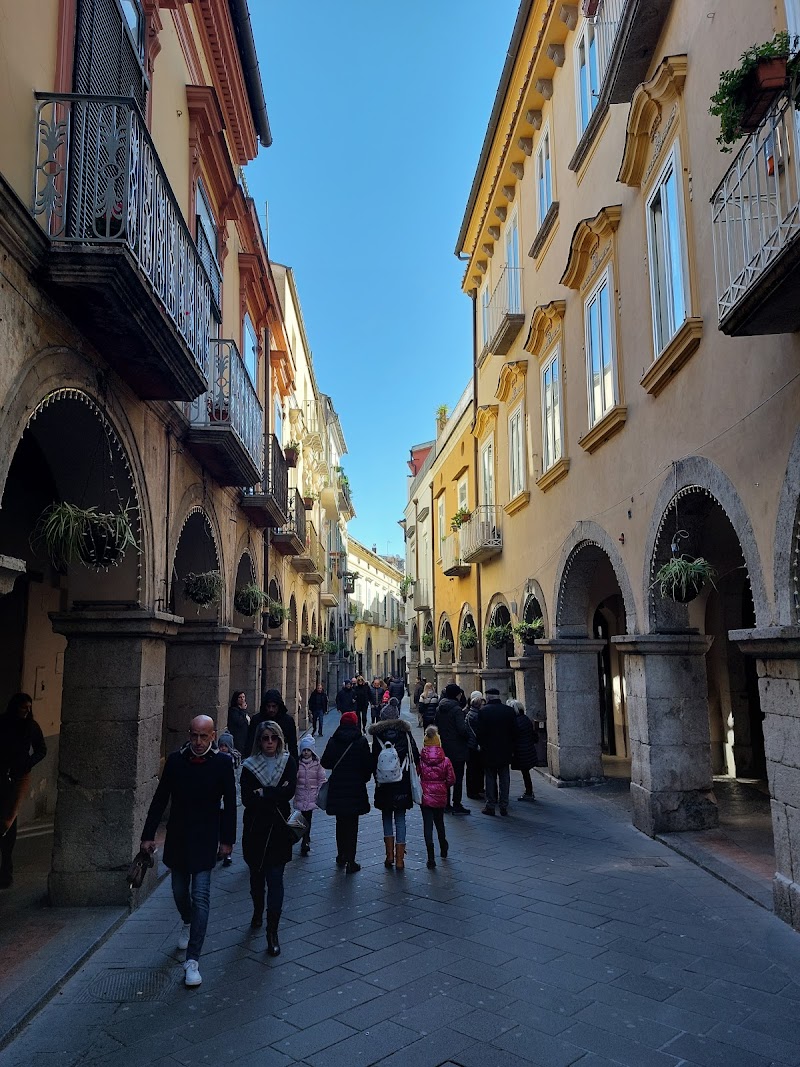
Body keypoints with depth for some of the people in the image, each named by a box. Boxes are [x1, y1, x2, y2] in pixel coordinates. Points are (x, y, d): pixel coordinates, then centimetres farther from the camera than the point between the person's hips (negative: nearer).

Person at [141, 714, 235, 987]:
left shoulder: (222, 762, -10)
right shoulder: (175, 760, -5)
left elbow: (229, 803, -4)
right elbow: (160, 799, 2)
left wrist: (227, 839, -3)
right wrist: (148, 834, 2)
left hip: (205, 841, -3)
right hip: (177, 839, 3)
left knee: (200, 897, -7)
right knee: (179, 891, 19)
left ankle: (192, 960, 0)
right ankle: (188, 924, 49)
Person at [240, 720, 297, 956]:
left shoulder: (288, 762, -1)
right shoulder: (250, 765, -2)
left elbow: (290, 791, -12)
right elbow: (247, 799, -11)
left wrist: (262, 793, -13)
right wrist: (275, 796, -15)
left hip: (279, 830, -1)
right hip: (255, 829, 1)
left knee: (275, 879, -4)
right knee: (256, 876, 15)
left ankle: (272, 932, 1)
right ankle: (258, 912, 37)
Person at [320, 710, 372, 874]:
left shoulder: (333, 741, -4)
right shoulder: (362, 741, -9)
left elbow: (325, 763, -1)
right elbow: (368, 764, -8)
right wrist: (364, 778, 9)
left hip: (337, 789, 2)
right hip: (356, 788, -2)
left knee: (341, 823, 18)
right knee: (352, 825, 4)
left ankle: (341, 857, 28)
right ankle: (350, 862, 3)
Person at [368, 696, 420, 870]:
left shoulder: (378, 734, -5)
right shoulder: (405, 732, 0)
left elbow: (374, 758, -6)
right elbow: (416, 755, 1)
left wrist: (376, 777, 5)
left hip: (385, 784, -1)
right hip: (402, 782, 1)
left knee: (387, 817, 14)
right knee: (400, 819, 8)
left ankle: (390, 856, 11)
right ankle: (399, 859, 6)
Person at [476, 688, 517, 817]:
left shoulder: (483, 711, -11)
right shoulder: (509, 710, -2)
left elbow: (480, 732, -9)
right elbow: (514, 731, 1)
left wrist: (482, 746, 6)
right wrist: (511, 748, 11)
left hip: (489, 752, -2)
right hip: (505, 752, 2)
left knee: (490, 778, 7)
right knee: (504, 779, 9)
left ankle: (490, 806, 9)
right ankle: (504, 806, 11)